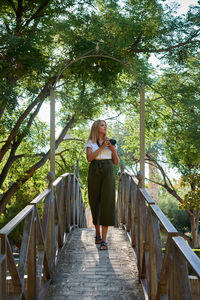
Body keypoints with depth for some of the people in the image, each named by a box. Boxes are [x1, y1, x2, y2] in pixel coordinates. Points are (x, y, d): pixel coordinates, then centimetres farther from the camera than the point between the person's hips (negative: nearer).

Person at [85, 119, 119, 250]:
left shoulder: (111, 142, 15)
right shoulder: (90, 143, 10)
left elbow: (116, 162, 12)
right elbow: (89, 158, -7)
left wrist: (114, 150, -5)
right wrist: (102, 147, -12)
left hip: (108, 173, 0)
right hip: (94, 173, 0)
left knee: (107, 203, -11)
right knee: (95, 203, 4)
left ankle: (104, 240, -12)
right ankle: (97, 234, 24)